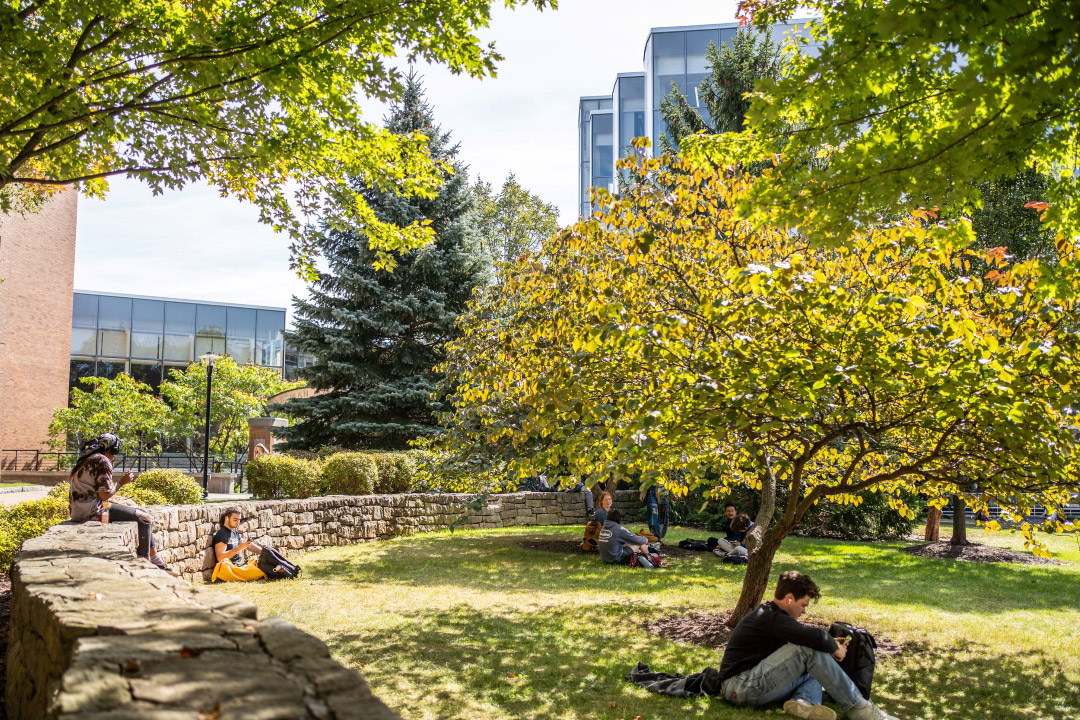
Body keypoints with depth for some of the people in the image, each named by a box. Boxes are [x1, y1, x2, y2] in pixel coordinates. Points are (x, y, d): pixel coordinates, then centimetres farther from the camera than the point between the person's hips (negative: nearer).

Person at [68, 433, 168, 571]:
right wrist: (121, 482, -4)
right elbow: (104, 494, -18)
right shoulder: (102, 461, -12)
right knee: (145, 518, -9)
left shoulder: (88, 460, 20)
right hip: (91, 510, -11)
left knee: (140, 512, 15)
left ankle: (157, 562, 14)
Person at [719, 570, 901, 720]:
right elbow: (816, 638, -25)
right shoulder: (772, 618, -15)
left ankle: (803, 701, -18)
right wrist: (835, 647, -4)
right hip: (741, 687, -10)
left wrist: (832, 646, 5)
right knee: (810, 650, -18)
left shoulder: (769, 614, 18)